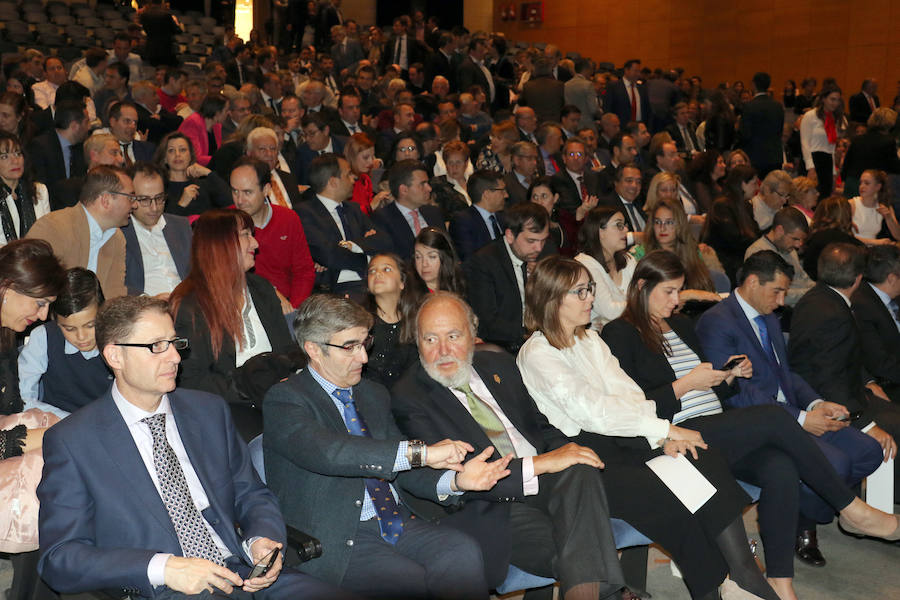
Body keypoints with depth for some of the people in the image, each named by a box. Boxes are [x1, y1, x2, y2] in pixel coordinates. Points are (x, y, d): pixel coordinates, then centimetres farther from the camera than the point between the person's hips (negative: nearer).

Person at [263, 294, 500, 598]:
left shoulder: (374, 395, 19)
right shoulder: (284, 399, -6)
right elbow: (324, 452, -26)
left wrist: (456, 480, -4)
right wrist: (420, 451, -29)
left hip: (399, 523, 6)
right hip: (334, 538, -6)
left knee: (463, 551, -21)